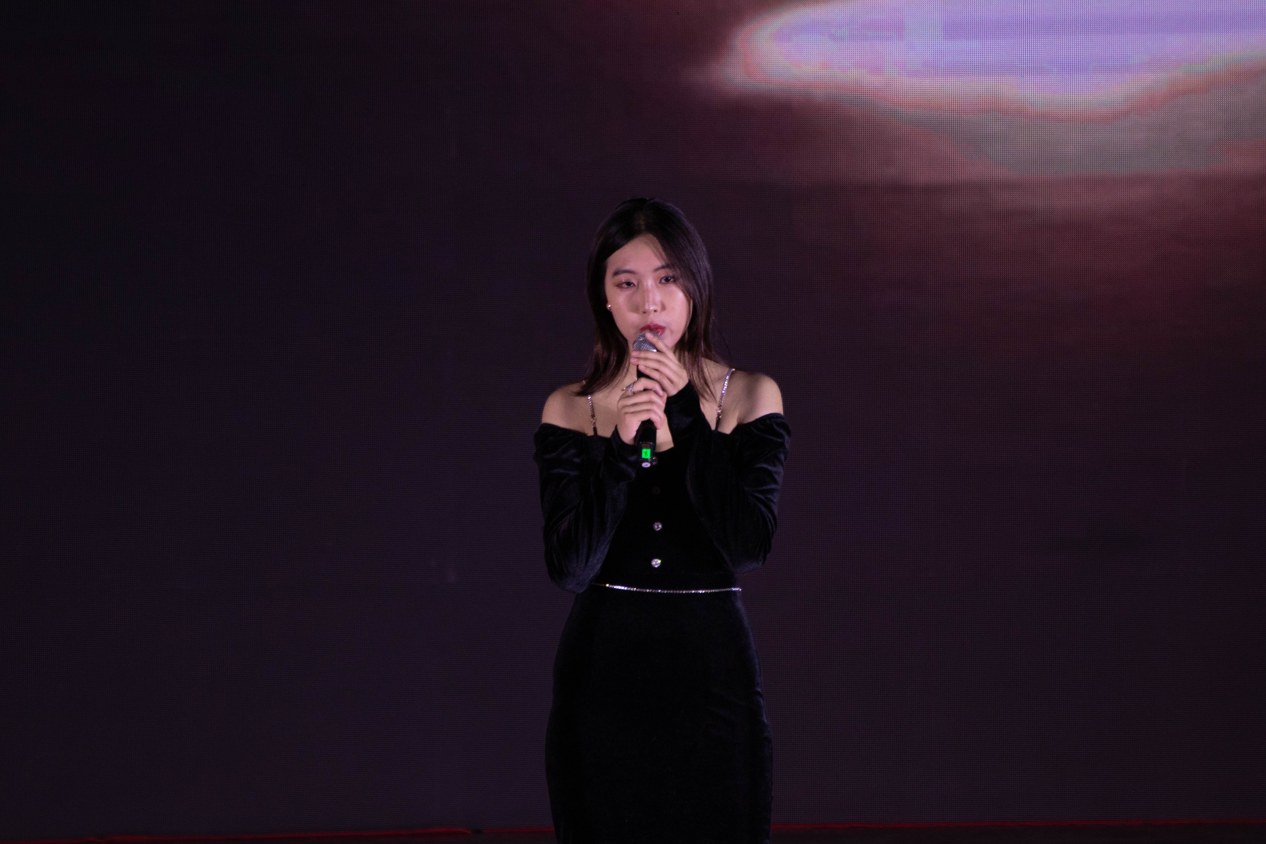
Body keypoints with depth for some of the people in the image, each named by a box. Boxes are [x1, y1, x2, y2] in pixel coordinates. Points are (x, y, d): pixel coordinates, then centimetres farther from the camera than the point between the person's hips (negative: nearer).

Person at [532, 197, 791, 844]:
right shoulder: (570, 411, 2)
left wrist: (685, 416, -13)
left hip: (712, 670, 0)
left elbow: (750, 547, -11)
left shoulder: (749, 397, 1)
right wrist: (621, 447, -18)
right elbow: (569, 568, -8)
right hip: (602, 675, 0)